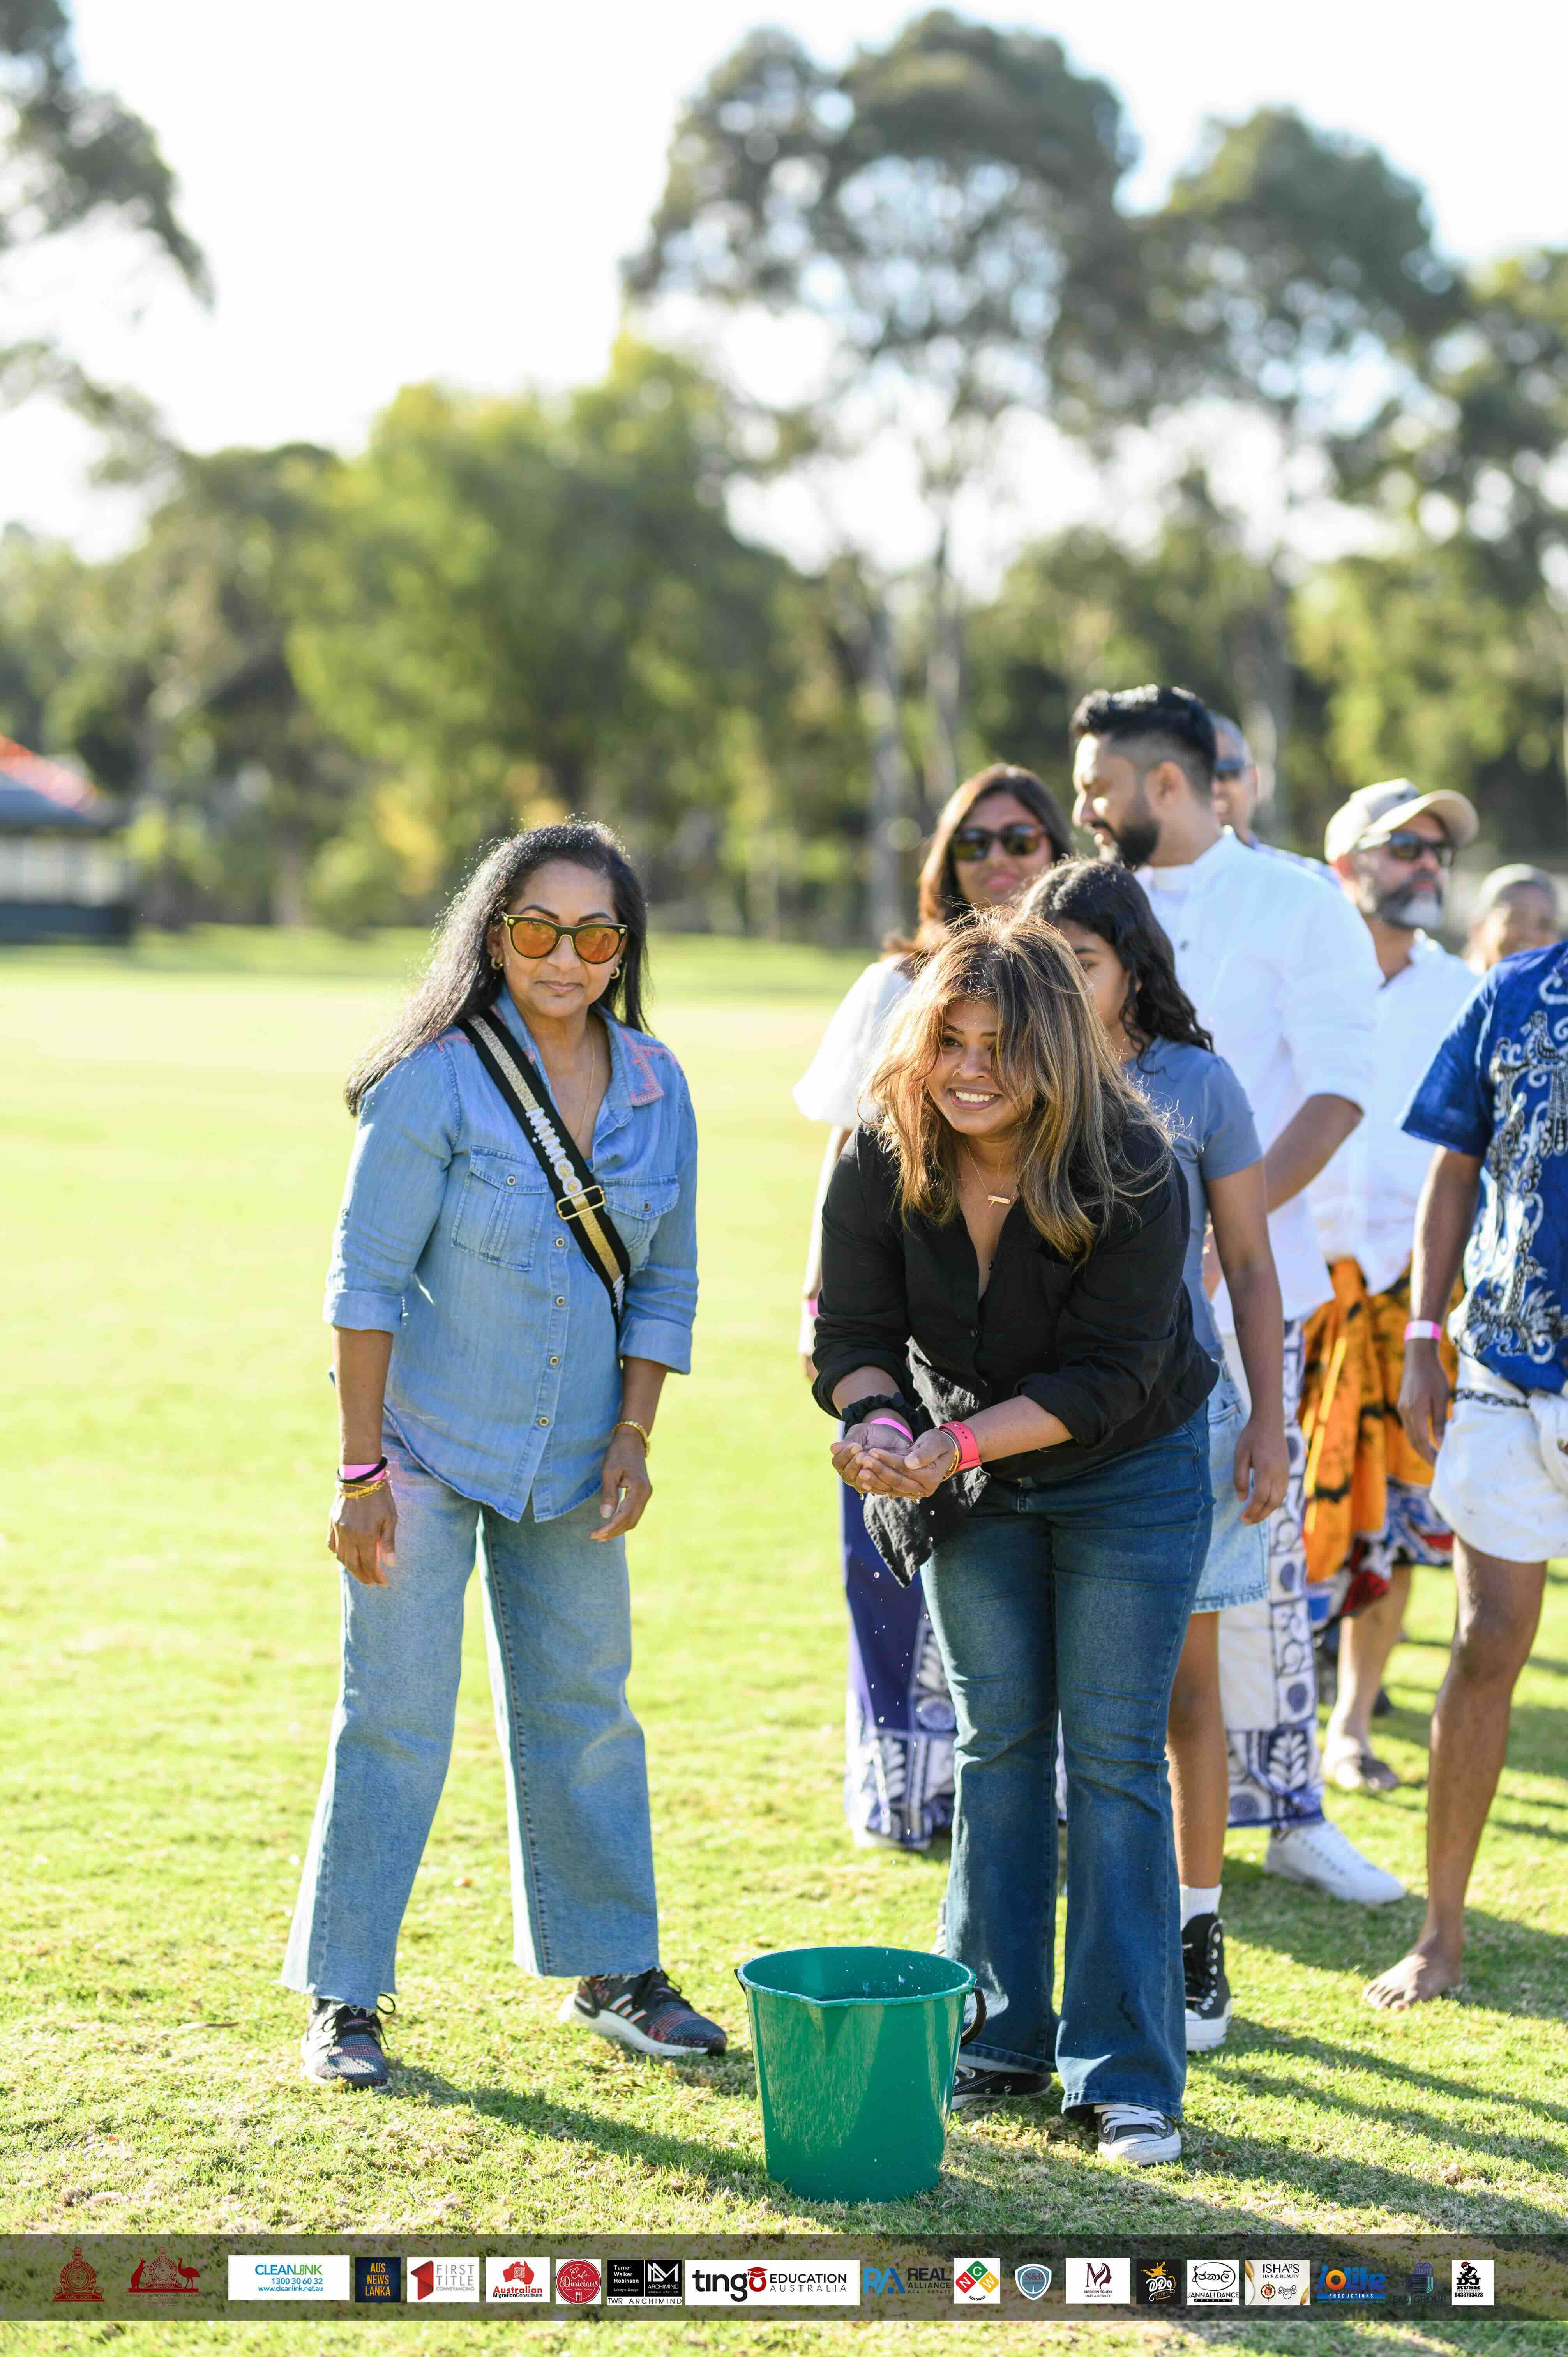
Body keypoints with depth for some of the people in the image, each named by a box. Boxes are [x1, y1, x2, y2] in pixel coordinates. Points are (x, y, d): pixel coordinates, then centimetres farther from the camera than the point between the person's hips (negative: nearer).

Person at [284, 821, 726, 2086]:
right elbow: (367, 1279, -14)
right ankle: (343, 1999, 11)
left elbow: (665, 1284, 8)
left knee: (586, 1712, 13)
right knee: (396, 1719, -1)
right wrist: (362, 1468, -16)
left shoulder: (656, 1090, 0)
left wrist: (634, 1438, -1)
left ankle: (614, 1970, 28)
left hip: (571, 1462, 5)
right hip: (427, 1447, -5)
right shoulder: (437, 1081, -15)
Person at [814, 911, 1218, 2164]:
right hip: (975, 1482, 4)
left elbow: (1105, 1376, -25)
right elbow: (853, 1331, -12)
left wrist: (957, 1444, -35)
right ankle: (1002, 2037, 18)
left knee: (1114, 1755, -5)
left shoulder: (1133, 1175, -27)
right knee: (998, 1741, 8)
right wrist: (882, 1422, -34)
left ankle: (1128, 2077, -1)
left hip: (1131, 1474, -4)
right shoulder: (884, 1163, -16)